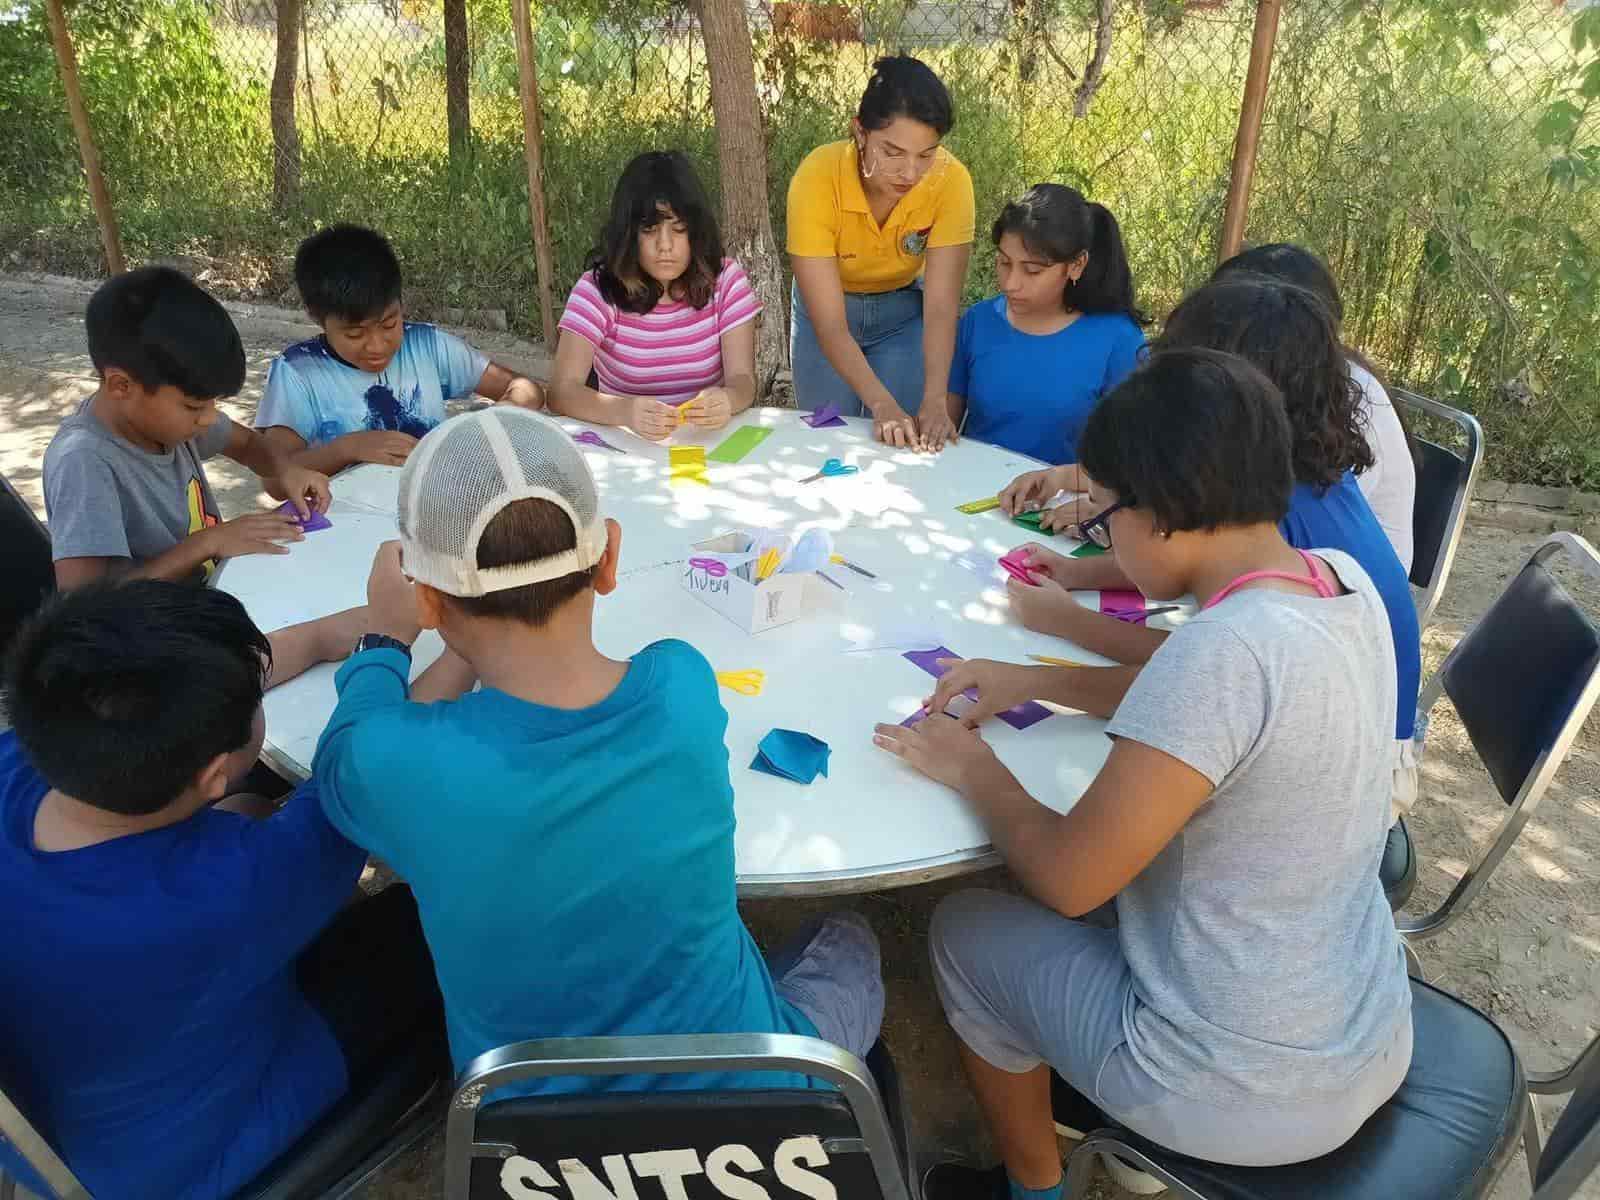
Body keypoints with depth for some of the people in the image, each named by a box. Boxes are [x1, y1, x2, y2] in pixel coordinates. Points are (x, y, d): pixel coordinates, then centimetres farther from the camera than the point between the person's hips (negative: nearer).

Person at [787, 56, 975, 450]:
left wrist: (934, 401, -41)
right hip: (827, 307, -1)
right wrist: (881, 403, -44)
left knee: (907, 445, -2)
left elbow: (940, 308, -26)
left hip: (903, 310, 1)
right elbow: (830, 325, -32)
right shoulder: (817, 177, -31)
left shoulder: (951, 181, -27)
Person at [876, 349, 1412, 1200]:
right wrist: (1035, 681, 7)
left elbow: (1067, 879, -25)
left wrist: (974, 771, -8)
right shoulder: (1347, 582, -7)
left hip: (1248, 1098, -8)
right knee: (1138, 881, 30)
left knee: (966, 930, 12)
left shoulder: (1224, 651, -33)